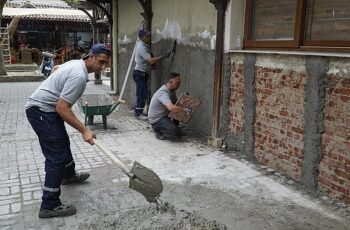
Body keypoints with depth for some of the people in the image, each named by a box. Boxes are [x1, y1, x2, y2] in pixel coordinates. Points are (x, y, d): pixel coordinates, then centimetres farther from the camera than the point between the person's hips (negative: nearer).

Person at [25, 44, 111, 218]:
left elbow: (56, 70, 27)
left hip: (43, 108, 11)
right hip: (41, 111, -11)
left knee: (63, 143, 26)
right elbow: (62, 108, -27)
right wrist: (84, 131, -25)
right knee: (57, 156, -11)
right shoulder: (79, 76, -25)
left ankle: (68, 176, 49)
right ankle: (49, 206, -5)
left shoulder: (76, 63, 7)